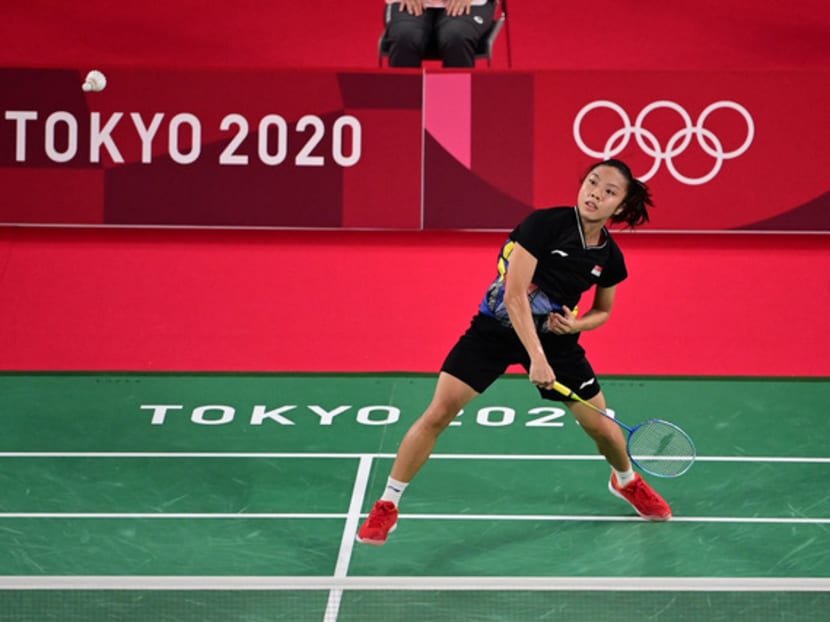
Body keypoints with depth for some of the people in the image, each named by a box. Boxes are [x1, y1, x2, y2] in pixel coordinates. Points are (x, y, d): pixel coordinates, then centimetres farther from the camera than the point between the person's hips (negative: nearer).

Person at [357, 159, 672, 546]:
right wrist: (536, 358, -33)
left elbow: (603, 311, 12)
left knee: (601, 426, 6)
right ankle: (386, 506, 2)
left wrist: (577, 323, -12)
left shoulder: (610, 258, -7)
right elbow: (515, 294, -26)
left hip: (555, 336, 4)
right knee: (438, 414, -11)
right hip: (497, 326, -4)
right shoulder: (545, 224, -23)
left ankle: (626, 482, 43)